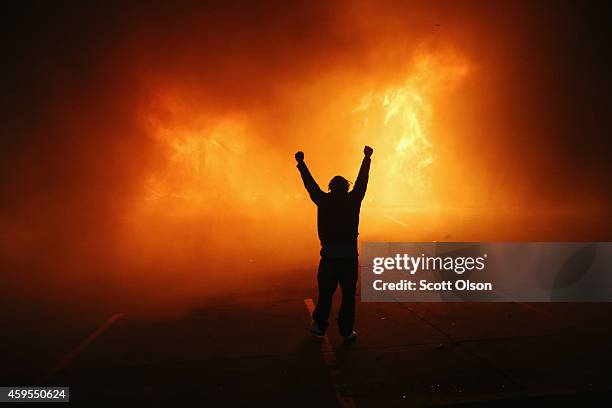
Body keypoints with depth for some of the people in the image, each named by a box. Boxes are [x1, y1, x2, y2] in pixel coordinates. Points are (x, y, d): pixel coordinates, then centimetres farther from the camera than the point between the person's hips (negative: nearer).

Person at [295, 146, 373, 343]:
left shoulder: (324, 201, 1)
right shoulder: (353, 201, 1)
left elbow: (310, 183, 11)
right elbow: (362, 180, 12)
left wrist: (301, 163, 23)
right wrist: (367, 157, 24)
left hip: (329, 254, 1)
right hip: (350, 255, -1)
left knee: (325, 292, 13)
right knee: (348, 295, 6)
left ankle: (320, 325, 23)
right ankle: (347, 331, 9)